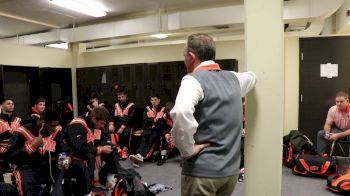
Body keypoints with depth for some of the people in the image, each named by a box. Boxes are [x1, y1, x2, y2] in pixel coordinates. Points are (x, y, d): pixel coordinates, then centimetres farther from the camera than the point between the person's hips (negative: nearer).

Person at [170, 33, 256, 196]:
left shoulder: (193, 79, -14)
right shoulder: (233, 78, 6)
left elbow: (181, 112, -35)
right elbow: (251, 76, 30)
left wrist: (188, 150, -20)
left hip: (202, 171, -7)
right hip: (231, 169, 7)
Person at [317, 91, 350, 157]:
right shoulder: (332, 109, -11)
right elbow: (327, 124, -7)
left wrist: (338, 135, -37)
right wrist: (327, 133, -29)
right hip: (338, 130, 5)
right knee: (320, 134, -15)